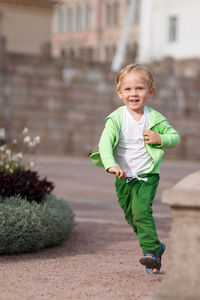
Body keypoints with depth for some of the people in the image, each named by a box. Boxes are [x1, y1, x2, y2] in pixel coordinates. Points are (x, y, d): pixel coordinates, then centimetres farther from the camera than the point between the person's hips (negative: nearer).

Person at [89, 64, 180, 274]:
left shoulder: (155, 119, -4)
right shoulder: (116, 119, -7)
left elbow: (175, 137, 8)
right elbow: (105, 143, -20)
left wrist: (160, 139, -14)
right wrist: (111, 165, -38)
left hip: (147, 176, -2)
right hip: (124, 178, 3)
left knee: (141, 211, -23)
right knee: (132, 218, 11)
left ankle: (151, 251, -17)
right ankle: (156, 247, 30)